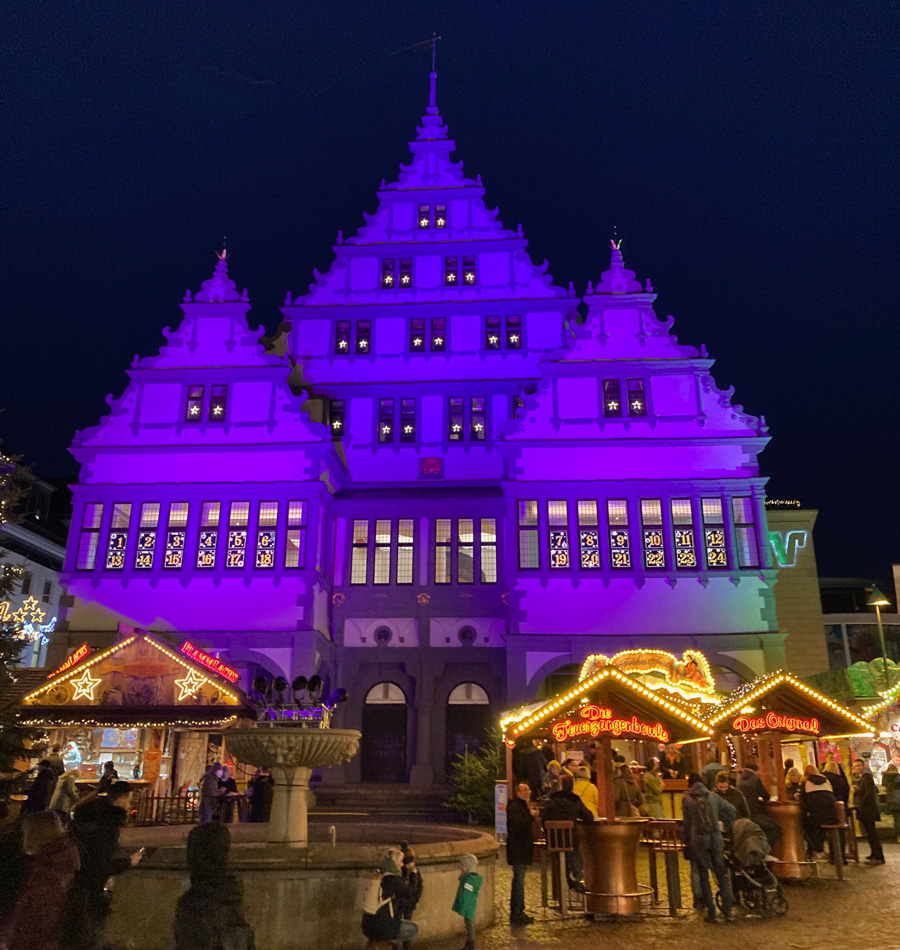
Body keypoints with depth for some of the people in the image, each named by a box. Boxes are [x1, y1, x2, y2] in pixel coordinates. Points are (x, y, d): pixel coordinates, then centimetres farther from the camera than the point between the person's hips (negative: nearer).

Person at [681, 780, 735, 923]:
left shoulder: (687, 799, 3)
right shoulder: (712, 796, 9)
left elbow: (686, 823, 3)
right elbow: (730, 809, 7)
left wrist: (686, 842, 9)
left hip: (698, 841, -2)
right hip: (715, 839, 2)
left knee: (703, 876, 6)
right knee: (721, 874, 10)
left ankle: (711, 912, 6)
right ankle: (727, 909, 4)